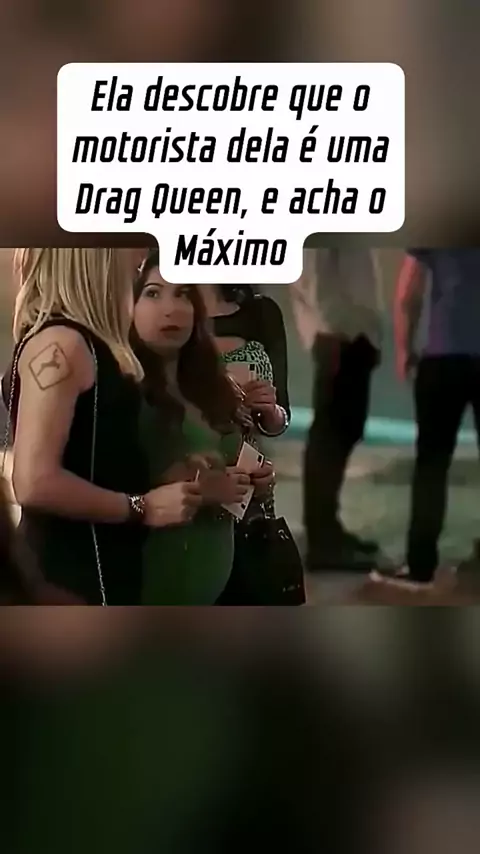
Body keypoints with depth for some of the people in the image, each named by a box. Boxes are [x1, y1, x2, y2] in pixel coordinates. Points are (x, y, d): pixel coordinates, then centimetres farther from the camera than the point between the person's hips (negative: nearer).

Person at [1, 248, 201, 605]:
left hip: (100, 562, 10)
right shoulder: (60, 343, -18)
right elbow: (35, 483, -26)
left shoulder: (88, 341, 11)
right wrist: (142, 507, -17)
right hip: (73, 567, -10)